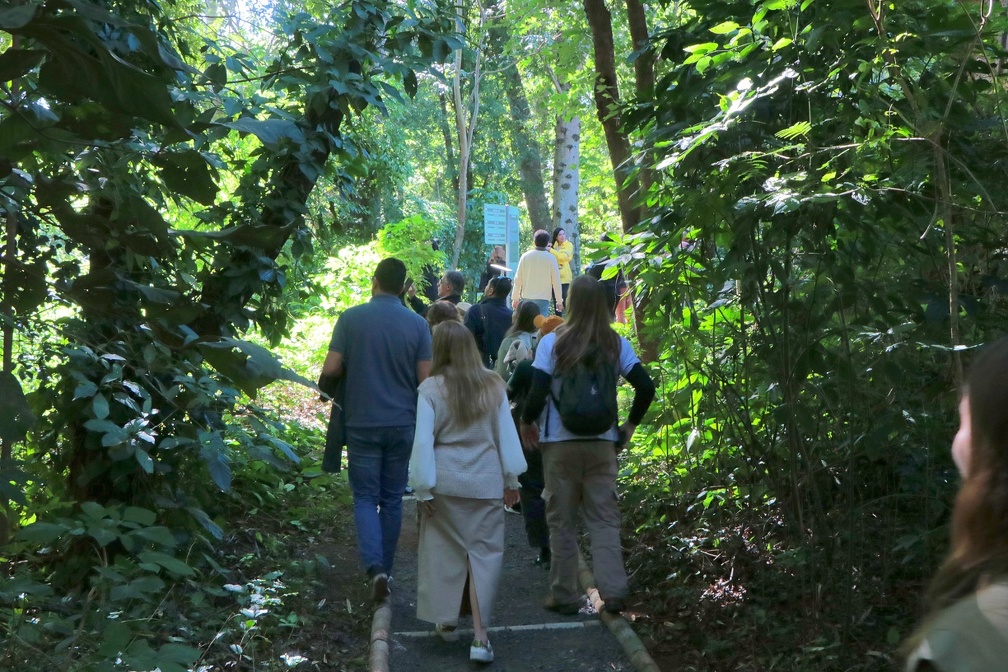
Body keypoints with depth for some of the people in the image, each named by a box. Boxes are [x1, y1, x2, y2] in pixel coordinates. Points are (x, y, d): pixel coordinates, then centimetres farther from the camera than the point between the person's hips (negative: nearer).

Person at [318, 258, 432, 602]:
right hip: (402, 423, 2)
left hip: (362, 423, -1)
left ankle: (375, 567, -13)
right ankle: (385, 568, 23)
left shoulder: (351, 318, -7)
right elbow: (425, 378, -4)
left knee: (365, 497, 6)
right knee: (392, 499, 14)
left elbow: (330, 369, -8)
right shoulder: (417, 324, -4)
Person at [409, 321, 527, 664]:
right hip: (486, 482, 1)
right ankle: (480, 638, 0)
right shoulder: (493, 385, -1)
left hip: (446, 481, -1)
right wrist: (511, 479, 12)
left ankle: (447, 621, 29)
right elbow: (507, 434, 3)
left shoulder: (431, 387, -7)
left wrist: (423, 488, -2)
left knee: (445, 550, 16)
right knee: (484, 553, 4)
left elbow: (423, 440, -8)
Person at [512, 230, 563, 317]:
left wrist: (515, 298, 13)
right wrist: (559, 301, 4)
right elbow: (556, 281, -4)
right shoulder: (551, 258, -6)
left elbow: (518, 279, 4)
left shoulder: (525, 256, 1)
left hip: (526, 298, 3)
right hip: (543, 299, -3)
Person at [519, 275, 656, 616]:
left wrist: (527, 422, 5)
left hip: (560, 443, -2)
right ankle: (614, 590, 0)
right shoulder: (616, 344, 0)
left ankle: (564, 595, 15)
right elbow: (645, 387, -4)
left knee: (561, 521, 9)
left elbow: (537, 394, -14)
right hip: (602, 443, 2)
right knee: (604, 518, 8)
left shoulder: (552, 342, -8)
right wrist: (630, 425, 9)